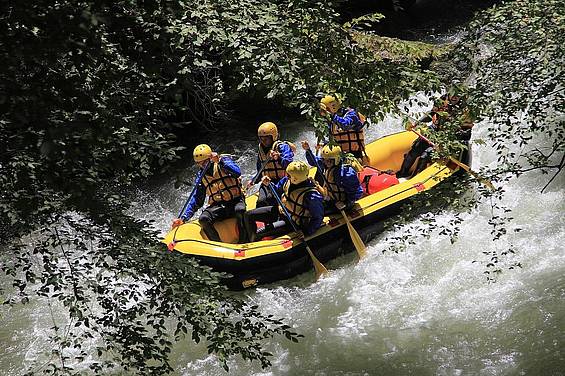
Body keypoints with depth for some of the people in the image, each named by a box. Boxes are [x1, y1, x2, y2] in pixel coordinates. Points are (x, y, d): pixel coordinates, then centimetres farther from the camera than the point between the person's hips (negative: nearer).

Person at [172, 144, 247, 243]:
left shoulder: (224, 160, 0)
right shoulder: (202, 176, 12)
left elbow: (237, 172, -21)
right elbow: (197, 200, 16)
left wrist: (220, 161, -26)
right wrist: (183, 218, 8)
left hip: (235, 201, -3)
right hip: (218, 206, 4)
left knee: (240, 210, -38)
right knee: (203, 219, -27)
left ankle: (244, 243, -30)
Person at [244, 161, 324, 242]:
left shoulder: (311, 195, -31)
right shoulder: (287, 180, -10)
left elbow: (318, 217, -22)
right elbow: (277, 191, 11)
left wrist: (306, 233, -27)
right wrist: (268, 184, -10)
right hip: (280, 210, 8)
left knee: (259, 234, -20)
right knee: (249, 215, 8)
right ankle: (252, 242, 23)